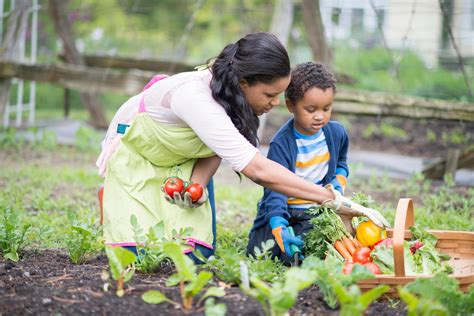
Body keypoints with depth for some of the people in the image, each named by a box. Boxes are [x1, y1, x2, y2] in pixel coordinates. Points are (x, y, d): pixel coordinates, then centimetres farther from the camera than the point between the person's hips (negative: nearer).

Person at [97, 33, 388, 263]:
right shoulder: (196, 98, -43)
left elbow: (216, 146, -7)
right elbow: (258, 170, -47)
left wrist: (197, 186, -28)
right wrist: (331, 199, -45)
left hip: (184, 160, 5)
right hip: (134, 151, -5)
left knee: (196, 252, -11)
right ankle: (113, 204, 11)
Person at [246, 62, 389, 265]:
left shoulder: (336, 133, -1)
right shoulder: (281, 144, -19)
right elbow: (275, 190, -28)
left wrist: (337, 185, -2)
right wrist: (280, 230, -44)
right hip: (286, 213, -2)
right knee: (257, 250, -19)